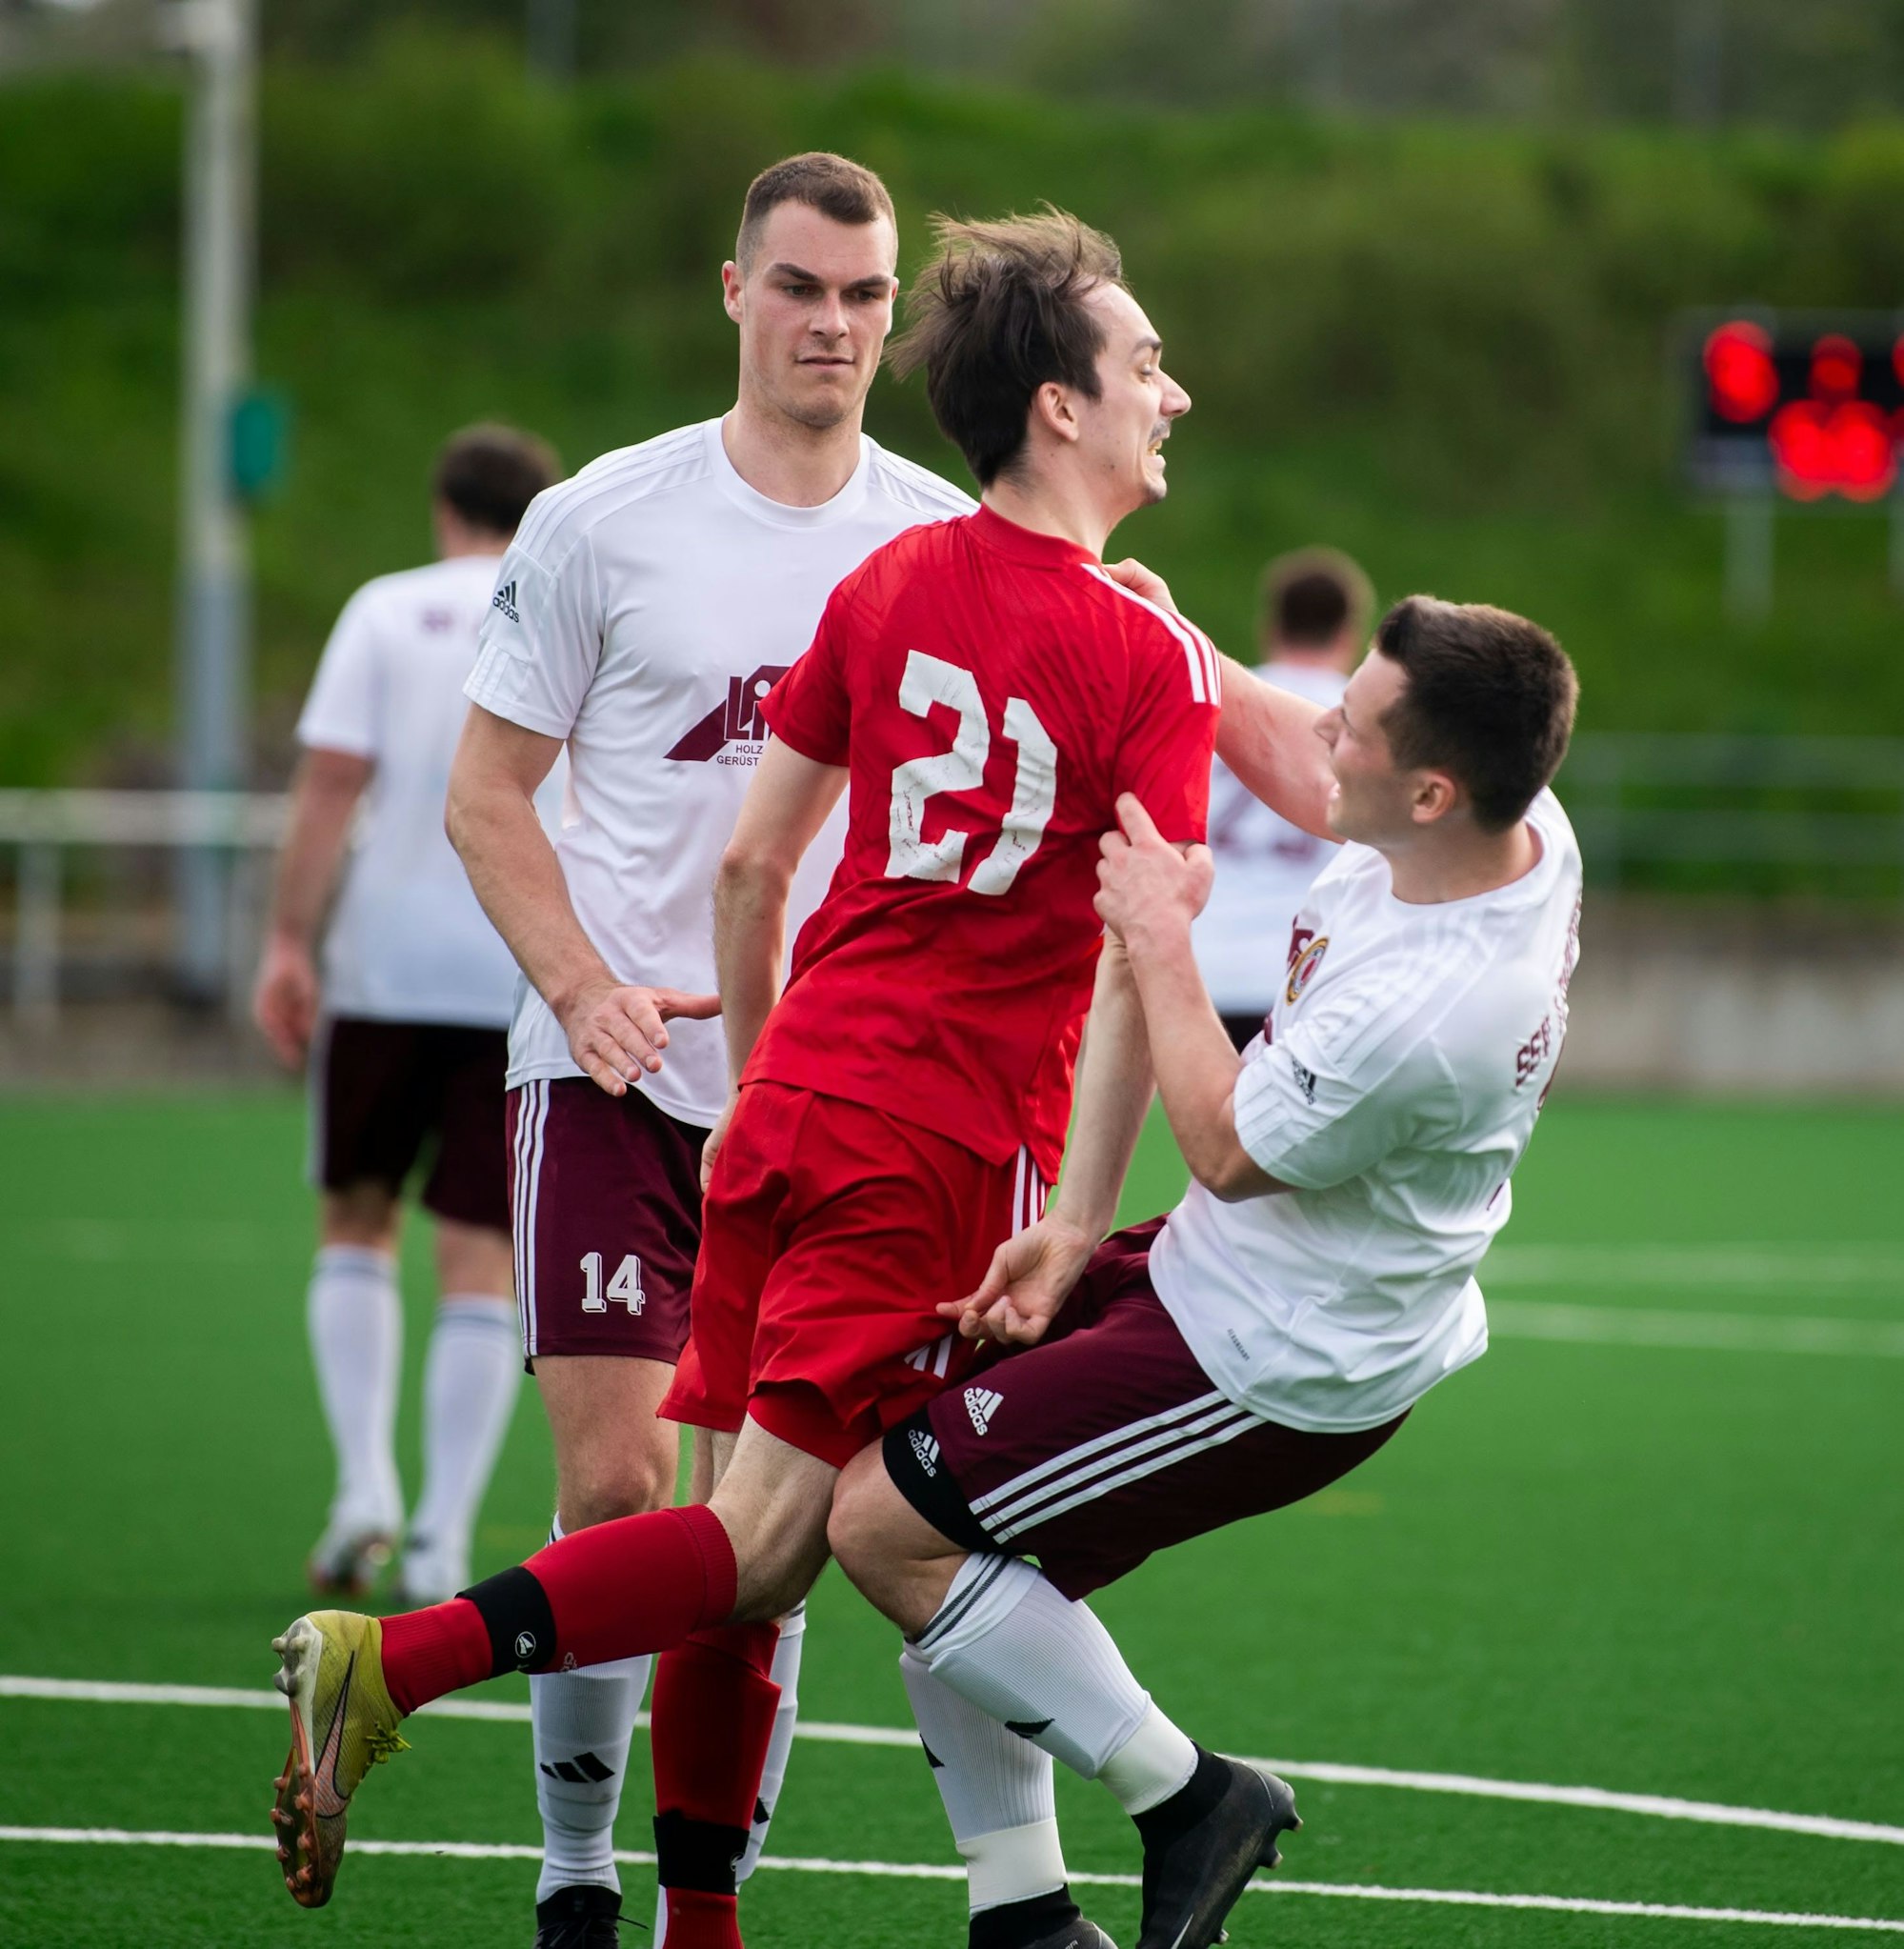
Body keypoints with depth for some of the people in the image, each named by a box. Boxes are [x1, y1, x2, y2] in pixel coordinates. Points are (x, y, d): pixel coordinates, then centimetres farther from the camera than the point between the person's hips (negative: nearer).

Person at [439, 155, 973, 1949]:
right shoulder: (602, 523, 0)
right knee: (620, 1485, -11)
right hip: (616, 1075, -2)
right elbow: (486, 798, 3)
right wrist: (585, 988, -11)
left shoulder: (950, 545, 6)